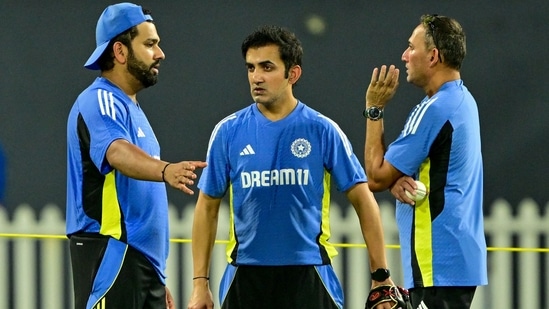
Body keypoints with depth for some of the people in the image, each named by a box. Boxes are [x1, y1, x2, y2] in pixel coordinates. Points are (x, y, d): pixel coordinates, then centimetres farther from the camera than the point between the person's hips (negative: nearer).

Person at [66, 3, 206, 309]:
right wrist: (166, 170, -52)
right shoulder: (99, 102, -10)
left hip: (144, 260, 10)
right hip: (111, 258, -10)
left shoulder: (131, 109, 20)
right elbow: (118, 154, -32)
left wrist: (157, 283, 26)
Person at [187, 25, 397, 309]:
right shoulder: (228, 132, 2)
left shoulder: (322, 131, -3)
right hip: (246, 274, 2)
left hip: (307, 275, -2)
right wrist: (200, 282, 2)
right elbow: (208, 208, 8)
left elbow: (363, 201, 0)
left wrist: (381, 275, -5)